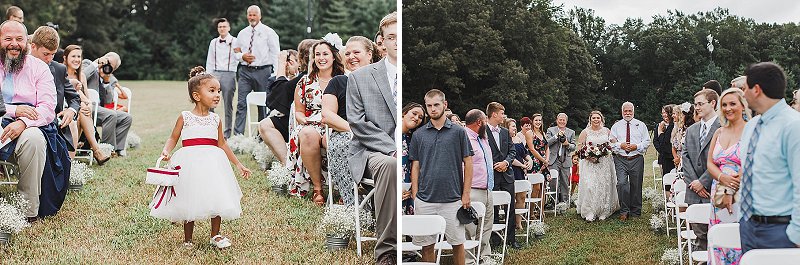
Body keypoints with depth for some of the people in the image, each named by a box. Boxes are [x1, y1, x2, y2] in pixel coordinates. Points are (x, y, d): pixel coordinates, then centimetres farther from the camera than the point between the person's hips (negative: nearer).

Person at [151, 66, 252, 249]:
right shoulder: (185, 117, -3)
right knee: (190, 202, 3)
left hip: (212, 162, 3)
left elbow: (222, 144, 15)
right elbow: (173, 139, 3)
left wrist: (238, 164, 15)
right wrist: (166, 151, -18)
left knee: (216, 199, 3)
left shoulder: (215, 119, 7)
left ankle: (215, 236, 21)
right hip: (190, 164, -3)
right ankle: (187, 239, 18)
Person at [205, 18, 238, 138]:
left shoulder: (235, 42, 2)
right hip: (215, 74, 3)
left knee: (228, 105, 1)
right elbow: (209, 61, 16)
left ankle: (227, 133, 8)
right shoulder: (213, 42, 15)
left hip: (229, 74, -3)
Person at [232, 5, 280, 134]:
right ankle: (237, 135, -4)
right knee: (241, 104, -4)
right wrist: (242, 56, -4)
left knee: (263, 104, 5)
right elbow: (235, 51, 20)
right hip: (245, 71, 3)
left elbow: (275, 54, -2)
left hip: (263, 71, -3)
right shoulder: (242, 33, 12)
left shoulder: (268, 32, 0)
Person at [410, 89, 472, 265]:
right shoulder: (419, 134, 6)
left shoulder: (458, 132, 1)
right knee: (426, 245, 7)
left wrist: (466, 193, -4)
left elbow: (468, 163, 2)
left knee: (457, 243, 6)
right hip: (425, 200, 2)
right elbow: (415, 166, 8)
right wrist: (414, 195, 1)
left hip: (452, 199, -2)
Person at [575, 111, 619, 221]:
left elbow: (614, 143, 14)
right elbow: (580, 148, -1)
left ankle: (603, 212, 10)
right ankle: (589, 213, -9)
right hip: (590, 163, -3)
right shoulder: (585, 132, 2)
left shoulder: (607, 131, 9)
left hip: (605, 163, 3)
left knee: (605, 186, 2)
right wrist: (589, 157, -15)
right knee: (590, 186, -12)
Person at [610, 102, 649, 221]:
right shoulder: (616, 126, 9)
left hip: (637, 159, 0)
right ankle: (624, 211, -5)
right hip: (620, 159, 0)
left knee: (636, 185, 5)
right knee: (621, 183, -14)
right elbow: (610, 143, 7)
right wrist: (620, 145, -11)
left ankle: (635, 212, 16)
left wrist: (636, 146, -11)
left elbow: (647, 142, 5)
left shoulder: (641, 125, 9)